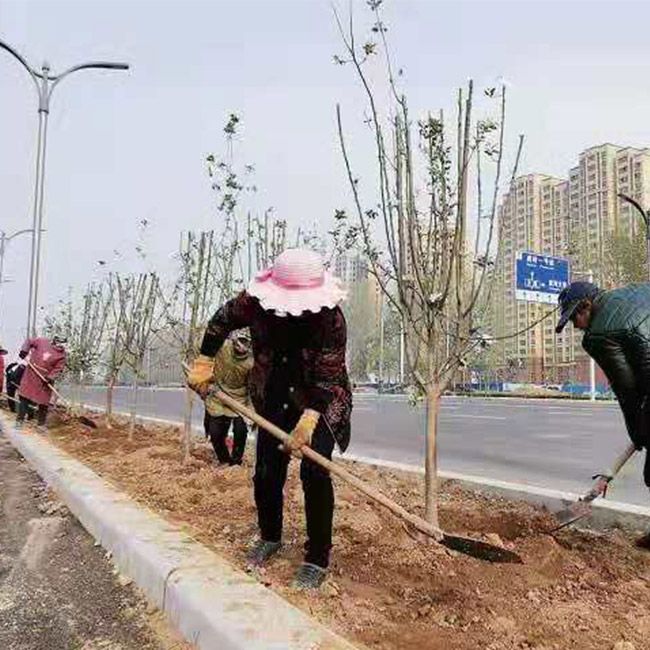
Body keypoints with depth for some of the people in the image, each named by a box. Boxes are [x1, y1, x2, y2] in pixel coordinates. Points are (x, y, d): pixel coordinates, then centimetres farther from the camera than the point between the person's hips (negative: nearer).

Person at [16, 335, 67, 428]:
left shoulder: (62, 354, -6)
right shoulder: (42, 342, -5)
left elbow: (58, 368, -8)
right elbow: (29, 341, 9)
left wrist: (50, 377, -21)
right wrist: (24, 351, -7)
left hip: (45, 379, 0)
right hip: (31, 375, 0)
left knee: (43, 401, 3)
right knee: (24, 396, 3)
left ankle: (41, 423, 16)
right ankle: (20, 419, 17)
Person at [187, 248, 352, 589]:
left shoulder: (331, 318, -28)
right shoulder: (256, 301, -18)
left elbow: (328, 377, -28)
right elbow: (221, 320, 2)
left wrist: (309, 418, -42)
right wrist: (204, 362, -1)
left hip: (322, 405, -4)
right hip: (274, 401, 4)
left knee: (314, 473, -16)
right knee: (266, 473, 9)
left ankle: (317, 560, 1)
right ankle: (270, 537, 36)